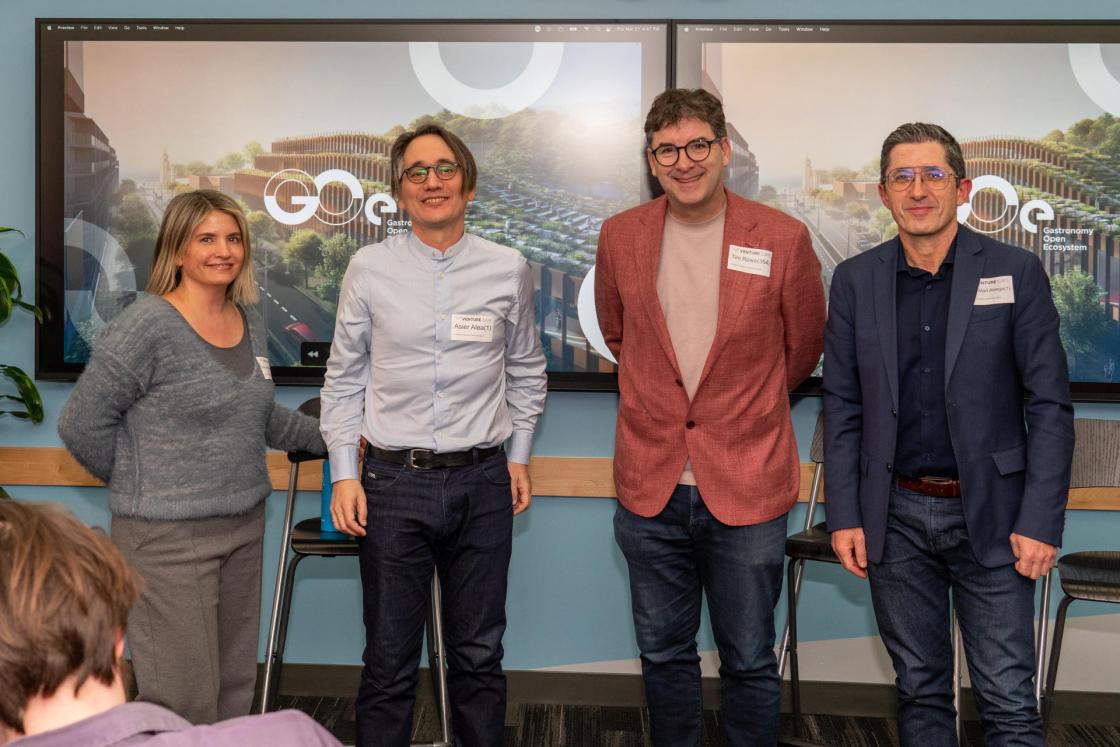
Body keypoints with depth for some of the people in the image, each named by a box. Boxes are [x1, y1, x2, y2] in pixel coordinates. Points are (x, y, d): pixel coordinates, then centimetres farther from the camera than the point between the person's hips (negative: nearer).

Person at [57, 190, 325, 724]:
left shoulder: (249, 321, 10)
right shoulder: (147, 326, -13)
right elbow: (83, 424, -10)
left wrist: (328, 437, 24)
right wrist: (141, 482, -1)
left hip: (244, 525, 7)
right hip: (169, 535, -7)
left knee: (235, 685, 13)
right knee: (184, 700, -3)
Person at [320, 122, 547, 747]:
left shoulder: (508, 269, 2)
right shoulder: (370, 269, 0)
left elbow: (526, 371, 14)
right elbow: (344, 378, 5)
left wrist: (519, 454, 12)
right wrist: (344, 473, 1)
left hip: (483, 483, 1)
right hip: (394, 483, -1)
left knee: (479, 656, 13)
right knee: (390, 662, 8)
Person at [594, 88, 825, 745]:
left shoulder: (784, 238, -5)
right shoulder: (621, 237, 2)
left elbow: (803, 346, 9)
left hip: (747, 490, -2)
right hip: (650, 488, 2)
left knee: (750, 663, 8)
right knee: (664, 655, 16)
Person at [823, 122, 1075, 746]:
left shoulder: (1017, 272, -2)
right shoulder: (855, 280, 4)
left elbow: (1050, 405, -3)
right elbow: (843, 407, 6)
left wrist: (1041, 522, -9)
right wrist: (844, 516, 0)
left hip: (991, 514, -2)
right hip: (897, 517, 2)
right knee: (920, 693, 13)